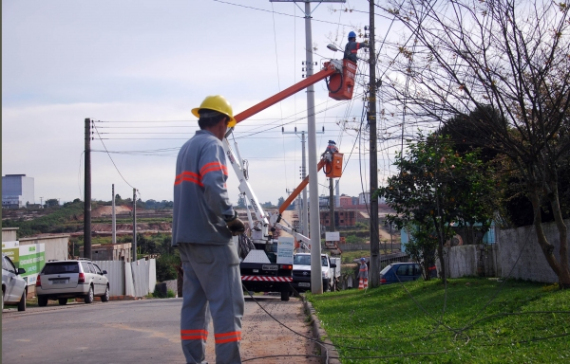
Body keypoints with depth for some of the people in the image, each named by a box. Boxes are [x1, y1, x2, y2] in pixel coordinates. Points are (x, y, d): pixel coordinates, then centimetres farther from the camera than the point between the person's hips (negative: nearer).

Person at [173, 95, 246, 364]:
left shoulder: (186, 148, 20)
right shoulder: (212, 145, -8)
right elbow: (214, 187, -23)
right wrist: (231, 218, -13)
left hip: (186, 236, 9)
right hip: (210, 236, -9)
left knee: (194, 303, 9)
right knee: (227, 304, -8)